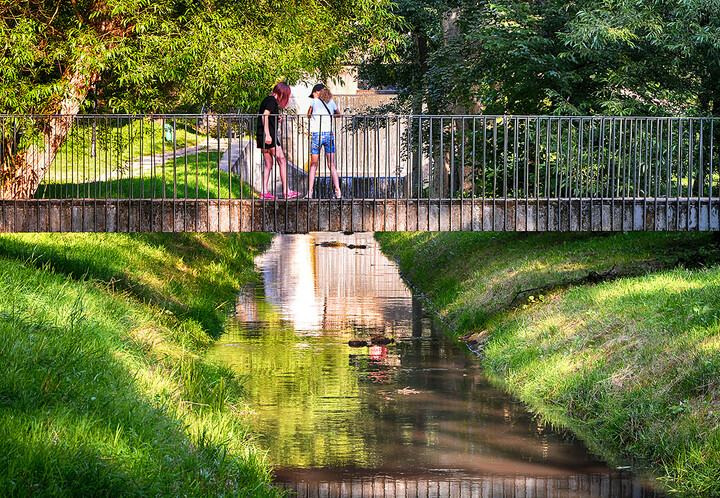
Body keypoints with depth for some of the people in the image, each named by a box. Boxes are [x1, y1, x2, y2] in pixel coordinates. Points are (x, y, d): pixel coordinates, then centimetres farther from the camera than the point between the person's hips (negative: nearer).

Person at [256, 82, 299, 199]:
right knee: (282, 161, -7)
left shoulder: (267, 100, 19)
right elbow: (264, 116, -20)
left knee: (268, 164, 9)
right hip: (269, 136, -10)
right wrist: (267, 134, -25)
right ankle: (286, 191, -11)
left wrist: (277, 118, 14)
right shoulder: (272, 100, -9)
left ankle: (264, 192, 4)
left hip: (261, 136, 10)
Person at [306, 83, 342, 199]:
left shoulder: (315, 101, 3)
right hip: (329, 134, 2)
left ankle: (310, 192, -1)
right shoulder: (331, 102, 11)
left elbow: (308, 115, 16)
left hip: (316, 134, -2)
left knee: (313, 165, 4)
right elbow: (338, 114, 29)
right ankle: (338, 191, -7)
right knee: (332, 165, 2)